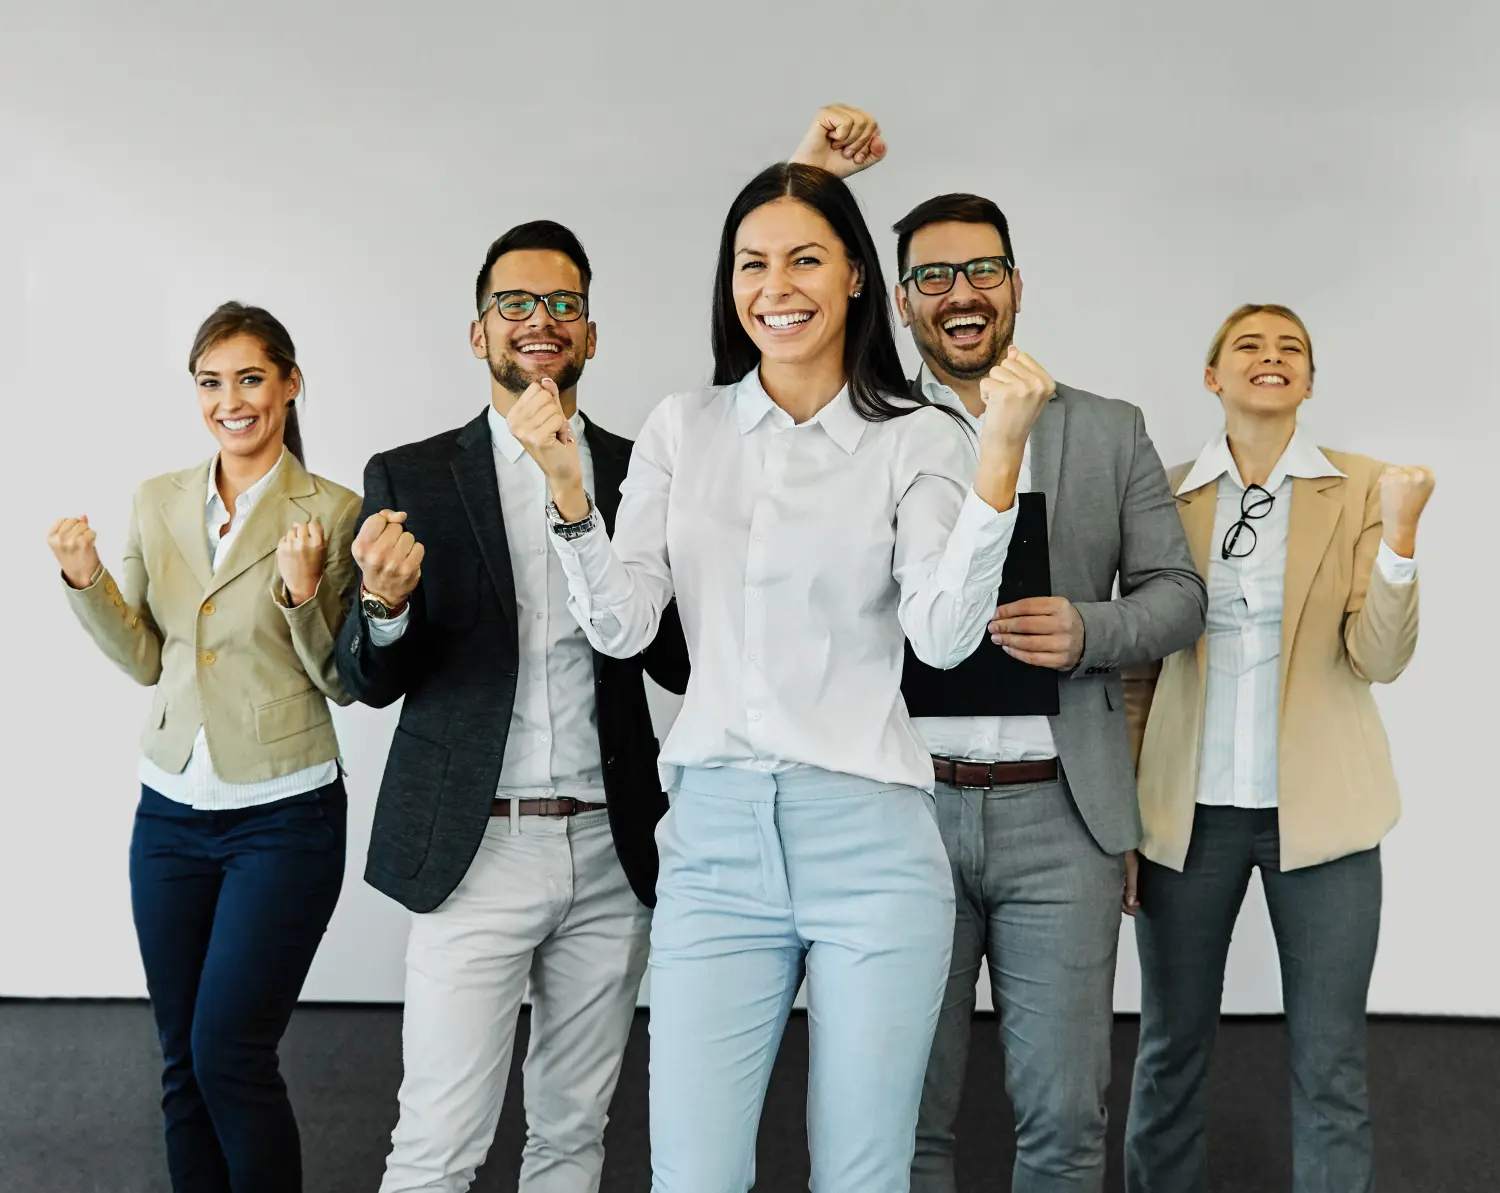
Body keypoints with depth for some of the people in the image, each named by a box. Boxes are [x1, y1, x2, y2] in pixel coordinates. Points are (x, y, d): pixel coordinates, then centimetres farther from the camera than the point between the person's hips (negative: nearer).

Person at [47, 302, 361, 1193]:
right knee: (183, 1061, 11)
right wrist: (89, 581, -6)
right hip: (172, 810, 5)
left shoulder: (333, 512, -8)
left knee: (230, 1053, -5)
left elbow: (342, 683, -7)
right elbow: (146, 659, 9)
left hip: (283, 817, -5)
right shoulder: (158, 503, 6)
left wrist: (304, 594, -23)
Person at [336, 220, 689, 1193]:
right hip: (475, 850, -2)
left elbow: (681, 665, 6)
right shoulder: (410, 480, 2)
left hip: (611, 852, 2)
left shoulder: (642, 476, 6)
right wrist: (387, 604, -21)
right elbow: (371, 682, 2)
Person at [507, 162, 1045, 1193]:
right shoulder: (682, 429, 8)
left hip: (868, 841, -2)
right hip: (715, 839, 2)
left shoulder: (917, 440, 0)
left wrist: (1000, 457, -21)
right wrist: (568, 488, -10)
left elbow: (945, 635, -12)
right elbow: (623, 626, 3)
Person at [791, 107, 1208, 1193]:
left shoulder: (1109, 431, 8)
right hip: (903, 807, 0)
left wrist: (1088, 632, -11)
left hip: (1059, 813, 1)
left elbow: (1179, 594, 10)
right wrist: (802, 182, -7)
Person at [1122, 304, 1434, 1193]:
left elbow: (1380, 659, -8)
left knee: (1331, 1067, 5)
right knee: (1171, 1054, 11)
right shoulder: (1166, 496, 4)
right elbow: (1138, 665, 7)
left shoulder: (1361, 489, 1)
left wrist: (1399, 534, -23)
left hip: (1320, 813, -1)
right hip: (1190, 812, 1)